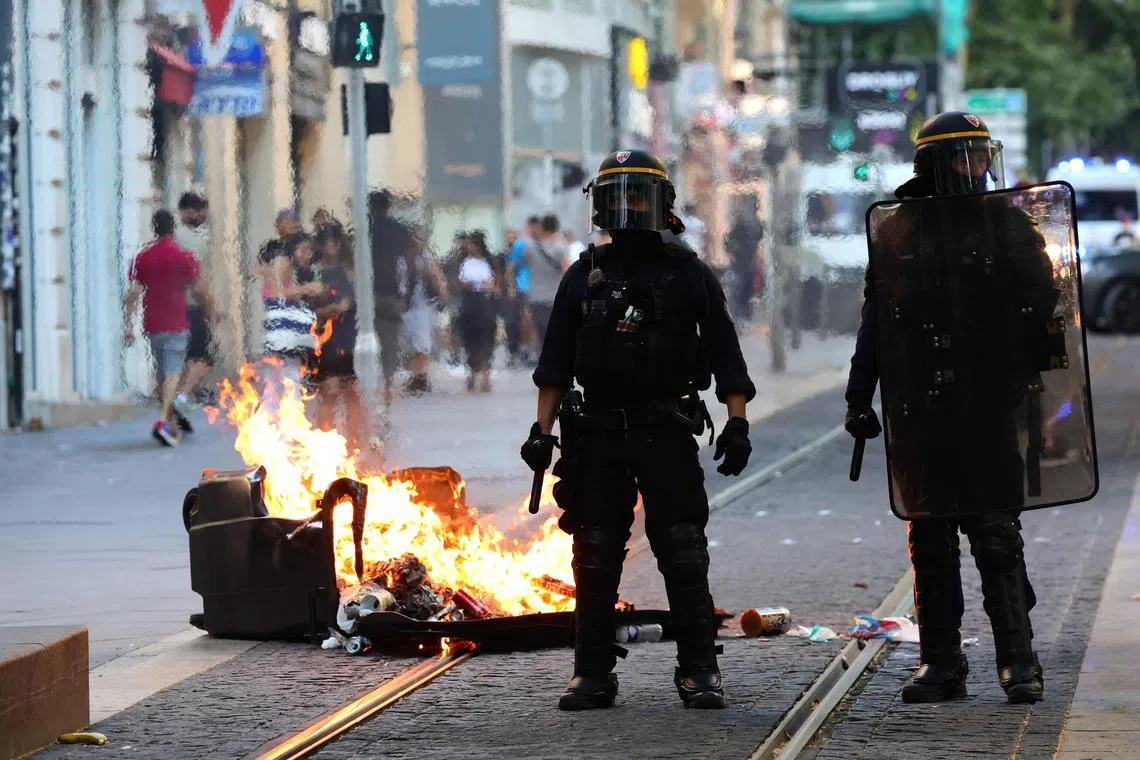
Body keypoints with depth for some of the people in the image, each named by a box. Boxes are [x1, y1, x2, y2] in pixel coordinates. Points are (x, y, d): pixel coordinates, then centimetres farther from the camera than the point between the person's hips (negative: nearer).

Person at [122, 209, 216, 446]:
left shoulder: (142, 258, 4)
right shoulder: (183, 257, -5)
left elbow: (133, 293, -2)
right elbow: (200, 291, -1)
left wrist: (128, 324, -2)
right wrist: (209, 312, 17)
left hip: (152, 326, 4)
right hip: (176, 325, -4)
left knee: (162, 374, 16)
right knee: (173, 373, -11)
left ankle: (172, 422, 25)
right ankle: (163, 422, -27)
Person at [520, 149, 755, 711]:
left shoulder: (687, 274, 4)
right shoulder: (585, 276, 10)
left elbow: (725, 354, 3)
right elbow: (555, 363, 11)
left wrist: (737, 422, -6)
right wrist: (542, 430, 4)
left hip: (667, 432, -2)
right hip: (598, 435, 2)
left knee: (684, 558, -4)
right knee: (595, 559, 3)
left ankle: (699, 671, 2)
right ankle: (592, 674, 9)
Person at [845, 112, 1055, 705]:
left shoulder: (1007, 224, 5)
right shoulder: (896, 232, 9)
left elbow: (1043, 306, 3)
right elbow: (875, 322, 14)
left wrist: (1033, 377, -7)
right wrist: (859, 398, 11)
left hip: (987, 405, -2)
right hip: (918, 407, 2)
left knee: (996, 532, -5)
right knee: (929, 536, 6)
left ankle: (1017, 659, -2)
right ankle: (940, 662, 13)